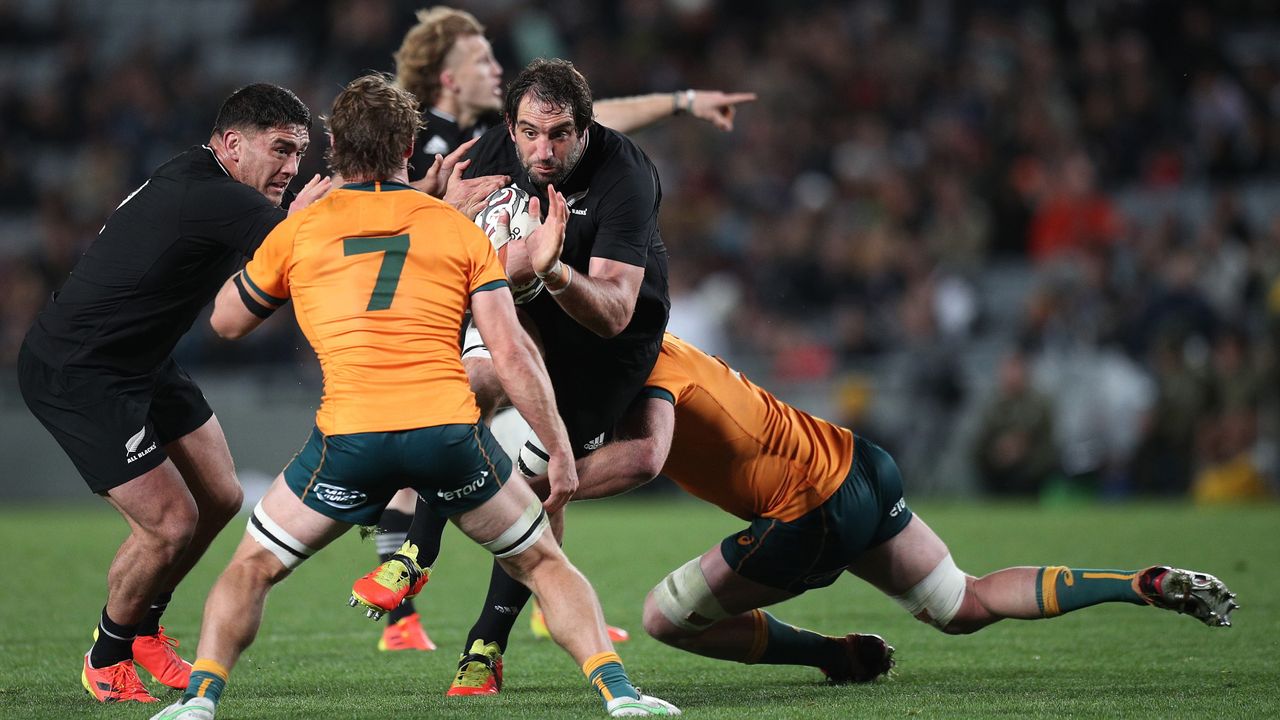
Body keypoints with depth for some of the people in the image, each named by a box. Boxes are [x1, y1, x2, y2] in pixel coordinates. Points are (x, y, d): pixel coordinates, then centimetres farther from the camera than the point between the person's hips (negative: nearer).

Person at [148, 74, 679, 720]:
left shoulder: (300, 230, 13)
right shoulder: (459, 230, 13)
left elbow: (226, 322, 29)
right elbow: (511, 353, 6)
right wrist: (559, 450, 12)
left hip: (348, 438, -1)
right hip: (449, 432, 1)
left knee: (252, 568, 19)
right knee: (542, 562, 20)